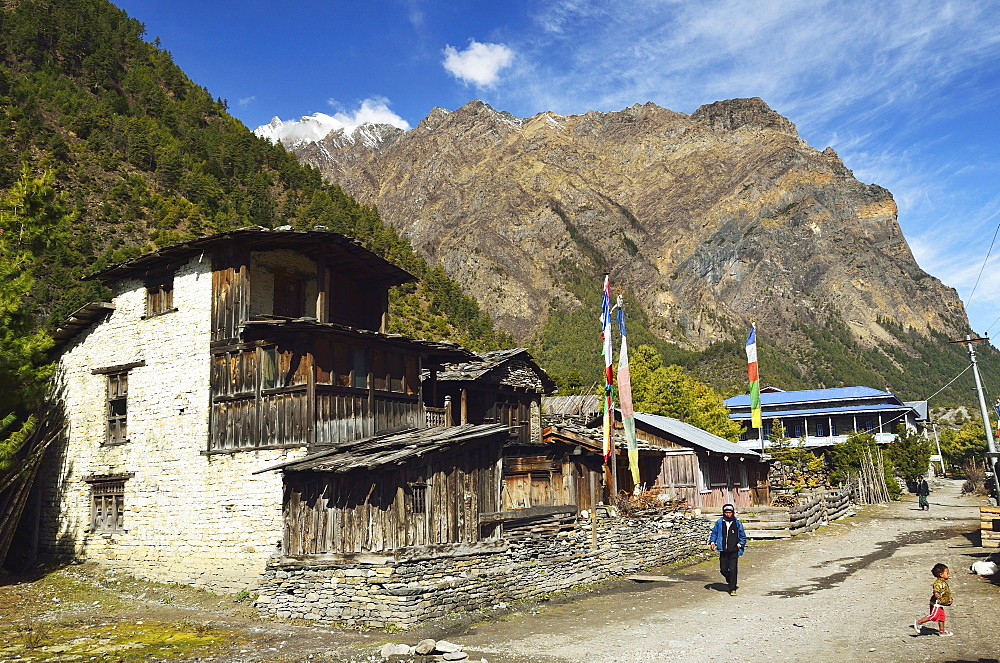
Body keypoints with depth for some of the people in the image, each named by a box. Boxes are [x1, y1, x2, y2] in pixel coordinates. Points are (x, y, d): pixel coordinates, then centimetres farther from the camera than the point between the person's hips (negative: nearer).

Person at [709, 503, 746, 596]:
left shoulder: (737, 523, 3)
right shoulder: (719, 523, 4)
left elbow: (743, 536, 11)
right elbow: (714, 533, 14)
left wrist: (740, 544, -4)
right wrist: (712, 542, 0)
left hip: (734, 551, -2)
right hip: (723, 551, 2)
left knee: (733, 570, -6)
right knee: (723, 570, 5)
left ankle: (732, 589, 5)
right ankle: (731, 581, 34)